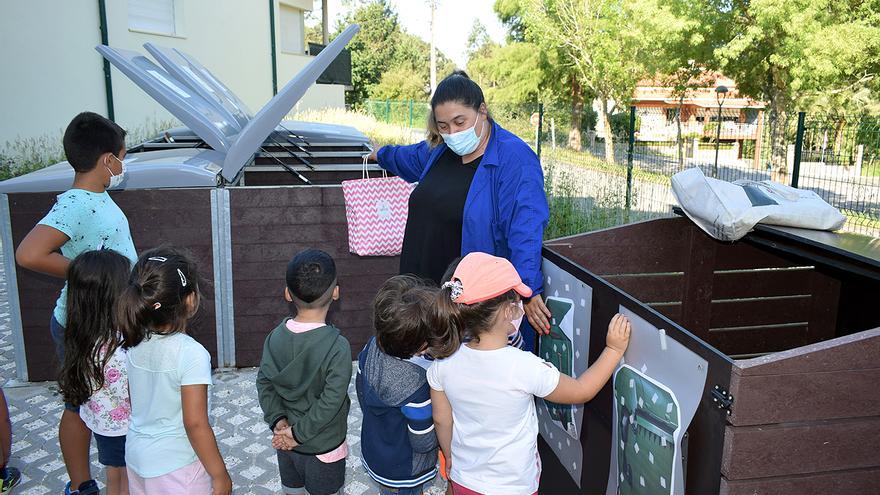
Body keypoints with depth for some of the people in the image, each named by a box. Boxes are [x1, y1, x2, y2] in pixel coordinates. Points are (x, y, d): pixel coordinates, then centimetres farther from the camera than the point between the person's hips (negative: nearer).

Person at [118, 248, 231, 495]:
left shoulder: (135, 343, -6)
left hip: (136, 455, 7)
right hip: (176, 466, -6)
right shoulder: (191, 353, -26)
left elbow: (135, 402, 8)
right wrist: (220, 475, -13)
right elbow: (195, 424, -23)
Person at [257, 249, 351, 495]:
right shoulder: (338, 347, -27)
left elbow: (264, 382, -6)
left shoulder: (276, 336, -11)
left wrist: (278, 419, -8)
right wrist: (299, 432, -16)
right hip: (323, 448, -4)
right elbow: (331, 402, -26)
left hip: (286, 443, 5)